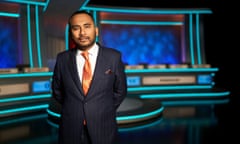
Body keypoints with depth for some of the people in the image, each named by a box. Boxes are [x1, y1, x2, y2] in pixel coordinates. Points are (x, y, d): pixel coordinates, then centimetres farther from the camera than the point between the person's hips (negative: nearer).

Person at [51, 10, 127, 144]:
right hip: (70, 131, 1)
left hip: (103, 129, -1)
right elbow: (57, 90, 9)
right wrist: (71, 110, 6)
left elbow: (120, 90, 2)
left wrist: (104, 112, 3)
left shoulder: (114, 56, -8)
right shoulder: (62, 58, -4)